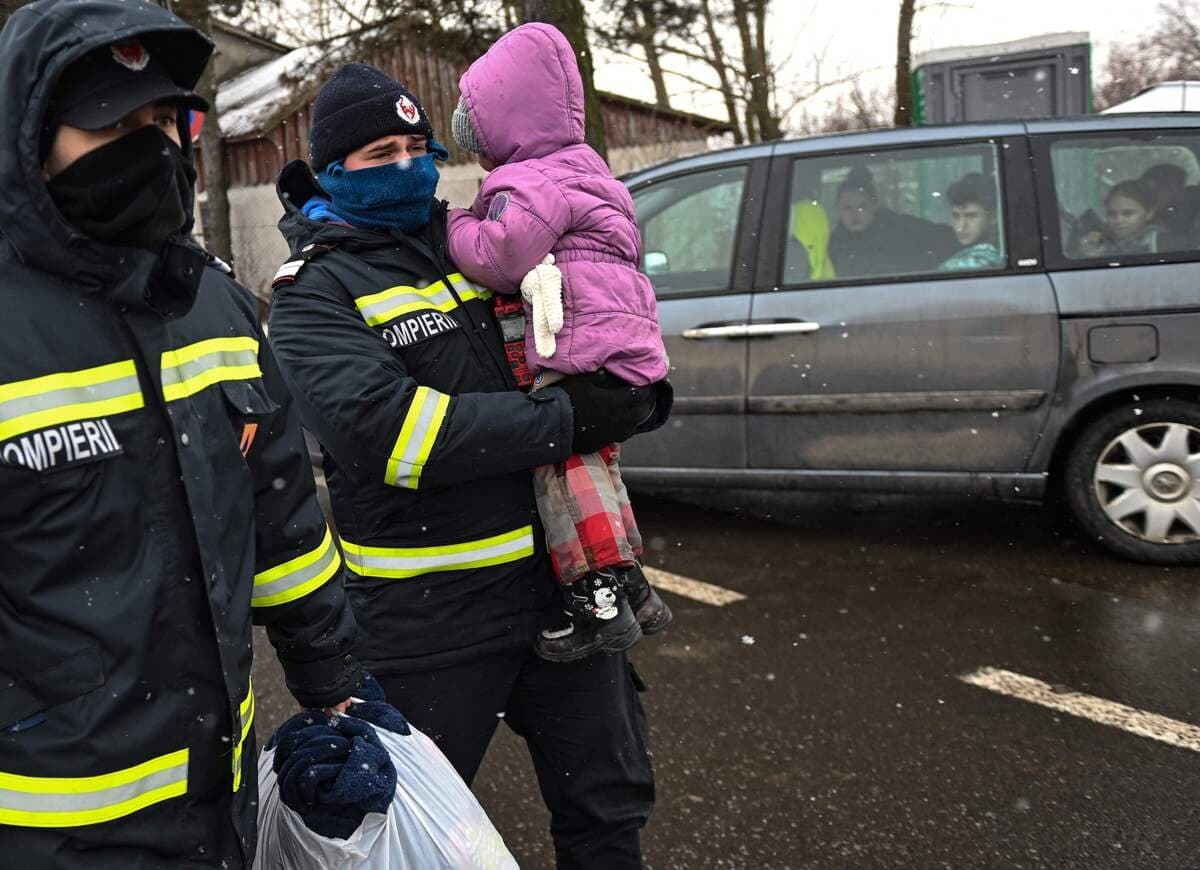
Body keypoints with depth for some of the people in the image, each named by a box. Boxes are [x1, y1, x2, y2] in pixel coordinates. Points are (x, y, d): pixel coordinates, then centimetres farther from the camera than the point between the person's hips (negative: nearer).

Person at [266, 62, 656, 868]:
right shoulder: (316, 293, -7)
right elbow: (381, 426, -26)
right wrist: (561, 421, -24)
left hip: (559, 576, 5)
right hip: (428, 615, -5)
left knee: (609, 804, 19)